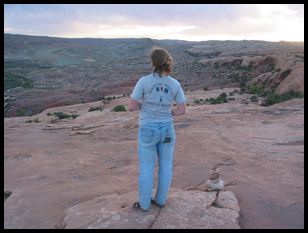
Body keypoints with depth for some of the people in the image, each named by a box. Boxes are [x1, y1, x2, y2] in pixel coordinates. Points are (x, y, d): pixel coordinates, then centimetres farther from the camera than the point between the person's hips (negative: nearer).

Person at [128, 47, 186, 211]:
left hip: (148, 131, -3)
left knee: (146, 168, 12)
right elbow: (182, 110, -3)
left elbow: (131, 107, -14)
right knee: (165, 166, 18)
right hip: (167, 129, 3)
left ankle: (144, 204, 25)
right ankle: (160, 199, 32)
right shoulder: (175, 84, -6)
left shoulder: (143, 81, -15)